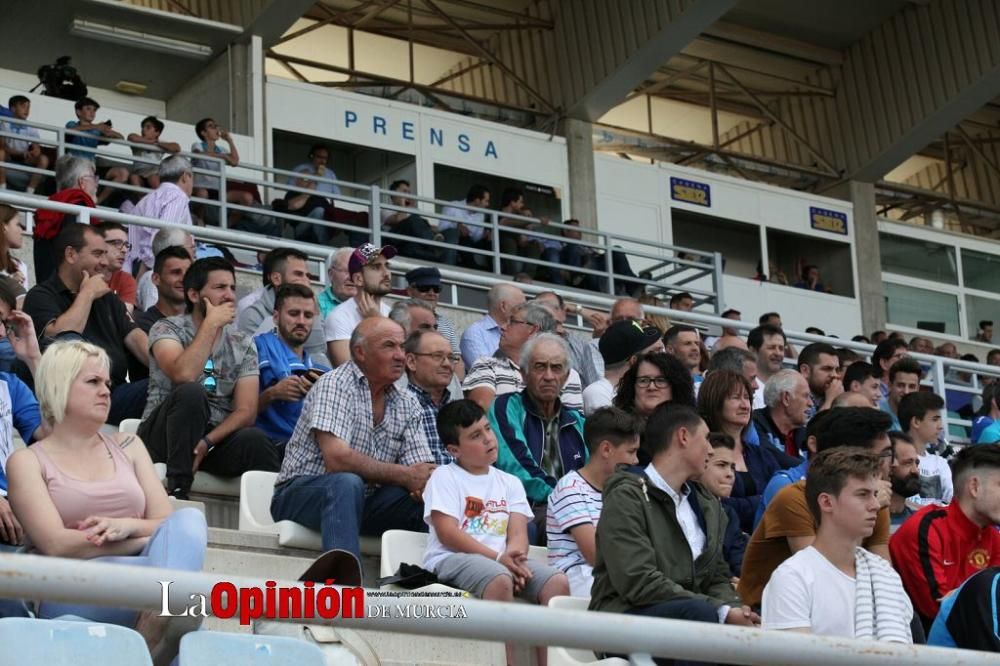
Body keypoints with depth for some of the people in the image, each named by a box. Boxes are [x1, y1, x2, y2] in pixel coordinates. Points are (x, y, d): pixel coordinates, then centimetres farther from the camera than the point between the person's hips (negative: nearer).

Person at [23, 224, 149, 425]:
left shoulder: (107, 297, 24)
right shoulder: (41, 297, 4)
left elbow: (134, 337, 11)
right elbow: (59, 337, -16)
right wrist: (87, 295, -4)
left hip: (116, 393, 4)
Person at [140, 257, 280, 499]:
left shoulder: (243, 345, 9)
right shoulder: (167, 330, -1)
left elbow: (246, 411, -2)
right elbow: (184, 375, -24)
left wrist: (207, 442, -19)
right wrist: (211, 325, -14)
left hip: (217, 436, 2)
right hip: (164, 435, -2)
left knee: (254, 441, -31)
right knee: (192, 393, -34)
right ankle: (178, 494, -30)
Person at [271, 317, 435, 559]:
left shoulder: (408, 405, 8)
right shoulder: (334, 385, -12)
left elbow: (423, 471, 2)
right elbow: (336, 459, -24)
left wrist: (423, 485, -24)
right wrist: (404, 476, -20)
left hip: (362, 503, 6)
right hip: (301, 494, -6)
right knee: (347, 483, -37)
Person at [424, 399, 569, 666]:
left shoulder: (509, 483, 22)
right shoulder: (444, 477, 7)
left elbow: (518, 533, 8)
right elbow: (447, 534, -7)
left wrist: (514, 553, -18)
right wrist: (497, 558, -16)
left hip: (503, 560, 5)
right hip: (451, 559, -5)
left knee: (557, 581, -21)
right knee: (500, 579, -37)